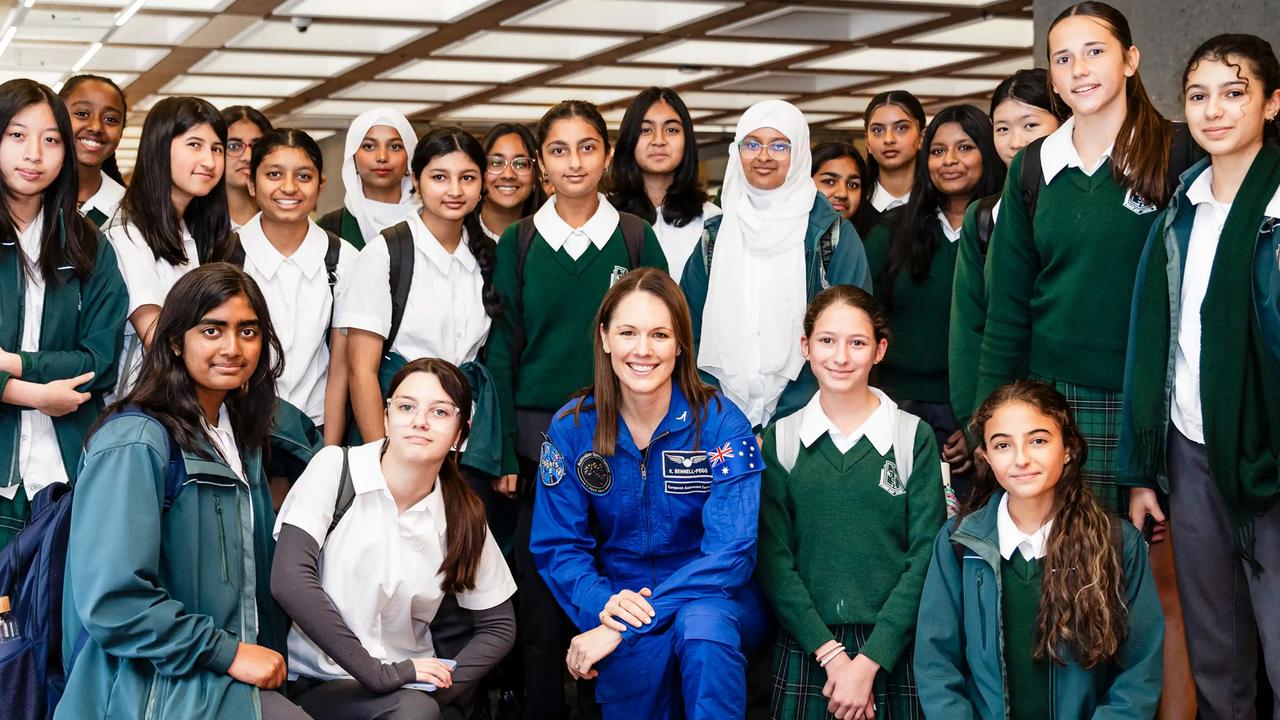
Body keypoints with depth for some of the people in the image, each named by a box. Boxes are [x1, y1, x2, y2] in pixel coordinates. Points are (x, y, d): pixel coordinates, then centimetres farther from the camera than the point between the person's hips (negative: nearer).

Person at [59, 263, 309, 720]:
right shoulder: (134, 443, -13)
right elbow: (110, 601, -21)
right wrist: (230, 653, -17)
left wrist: (261, 656, 13)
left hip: (231, 680, 8)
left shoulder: (237, 438, 13)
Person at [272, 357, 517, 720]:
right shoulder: (335, 467, -8)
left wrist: (442, 688, -9)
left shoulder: (462, 514, 0)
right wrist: (376, 673, -19)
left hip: (409, 684, 3)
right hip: (316, 684, -3)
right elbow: (289, 580, -19)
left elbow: (498, 625, 9)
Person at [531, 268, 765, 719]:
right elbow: (558, 545, 0)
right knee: (643, 647, -32)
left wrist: (625, 625, -27)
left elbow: (732, 550, -19)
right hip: (617, 595, 2)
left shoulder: (720, 423, -11)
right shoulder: (572, 428, -2)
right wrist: (602, 604, -23)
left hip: (716, 599, -2)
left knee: (702, 625, -36)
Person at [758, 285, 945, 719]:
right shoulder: (781, 439, 3)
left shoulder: (914, 437, 0)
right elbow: (773, 558, -2)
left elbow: (925, 557, -6)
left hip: (891, 648, -1)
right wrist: (830, 652, -13)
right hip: (804, 650, 1)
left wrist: (869, 661, -14)